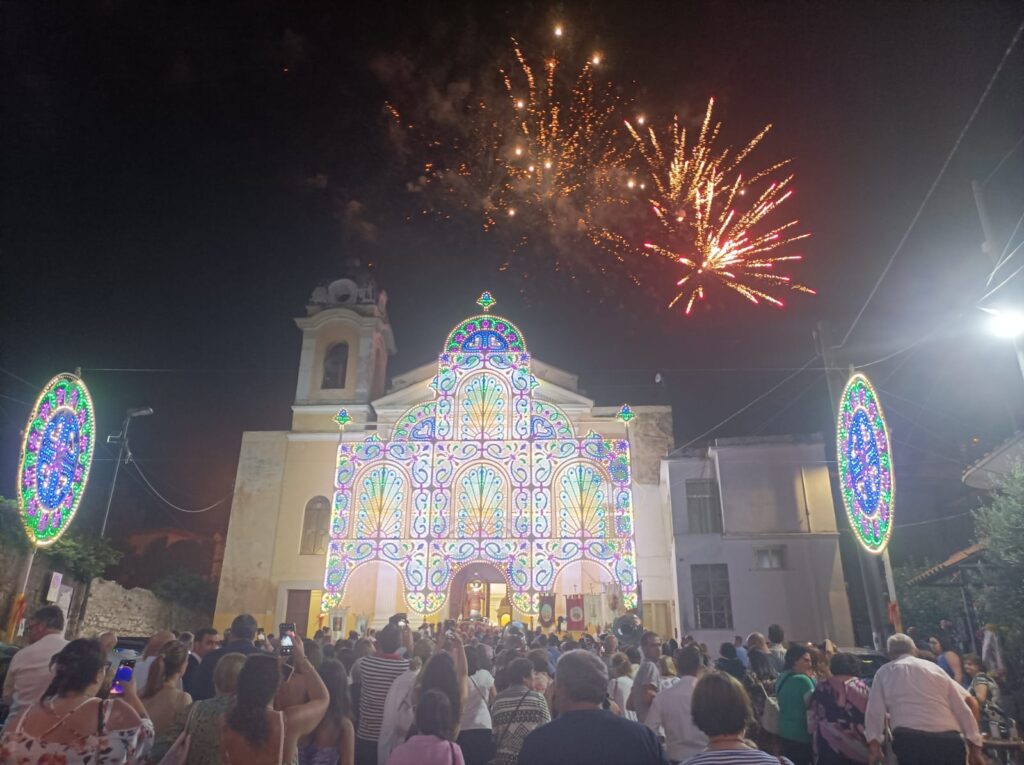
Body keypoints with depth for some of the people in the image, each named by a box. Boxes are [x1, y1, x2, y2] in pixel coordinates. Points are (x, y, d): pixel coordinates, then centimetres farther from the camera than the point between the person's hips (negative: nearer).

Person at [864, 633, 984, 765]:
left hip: (910, 741, -4)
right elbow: (962, 707, 18)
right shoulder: (935, 668, 23)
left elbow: (875, 710, 7)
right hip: (949, 741, 4)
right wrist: (975, 747, 21)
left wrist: (874, 745, 9)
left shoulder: (885, 672, 15)